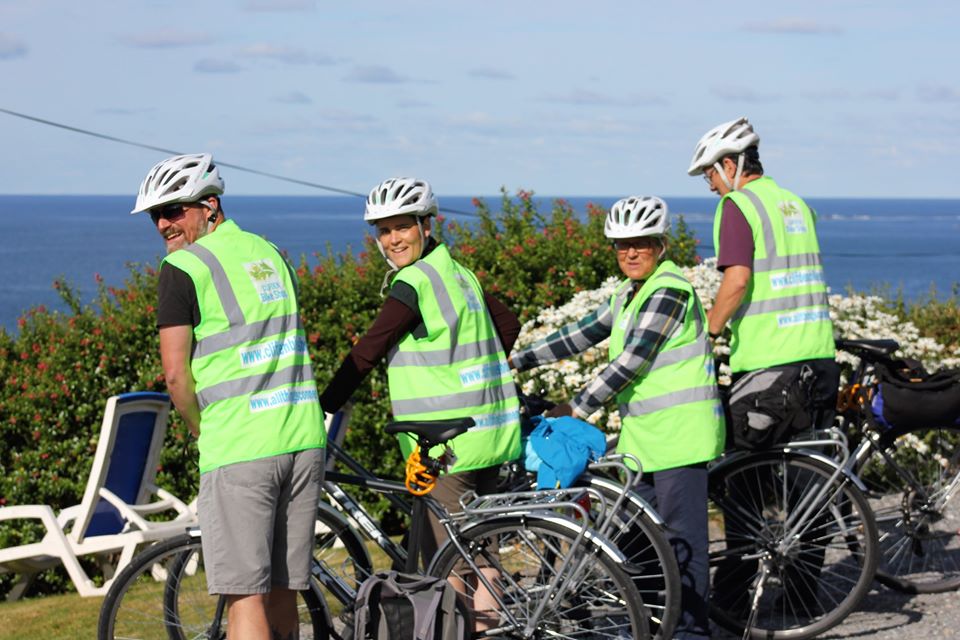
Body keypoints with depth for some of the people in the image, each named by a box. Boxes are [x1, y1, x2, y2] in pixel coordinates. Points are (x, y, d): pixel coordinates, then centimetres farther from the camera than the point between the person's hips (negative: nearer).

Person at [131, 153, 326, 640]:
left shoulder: (184, 268, -6)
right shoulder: (270, 253, 17)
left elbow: (176, 373, -9)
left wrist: (201, 431, 7)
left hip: (239, 450, -7)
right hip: (304, 441, 7)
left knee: (245, 597, -4)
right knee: (282, 594, 12)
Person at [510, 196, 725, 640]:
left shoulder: (669, 290, -14)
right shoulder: (630, 294, 16)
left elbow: (630, 363, -19)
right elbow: (582, 333, 18)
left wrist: (576, 408, -17)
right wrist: (515, 361, 14)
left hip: (679, 430, -10)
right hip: (643, 432, 10)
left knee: (682, 534, -8)